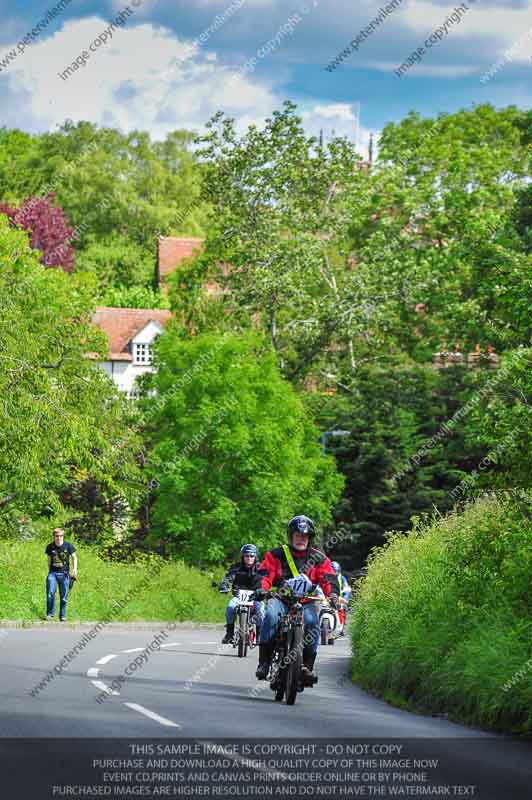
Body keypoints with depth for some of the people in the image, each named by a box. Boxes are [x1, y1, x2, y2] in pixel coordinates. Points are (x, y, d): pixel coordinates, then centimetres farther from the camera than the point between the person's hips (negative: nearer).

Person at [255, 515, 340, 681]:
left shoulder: (318, 558, 10)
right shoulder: (277, 555, 7)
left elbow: (328, 579, 3)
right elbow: (265, 574, -1)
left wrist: (332, 594, -18)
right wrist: (261, 589, -23)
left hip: (306, 602, 1)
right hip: (282, 599, -1)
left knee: (312, 622, -31)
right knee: (271, 616, -33)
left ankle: (307, 665, -23)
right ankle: (264, 660, -30)